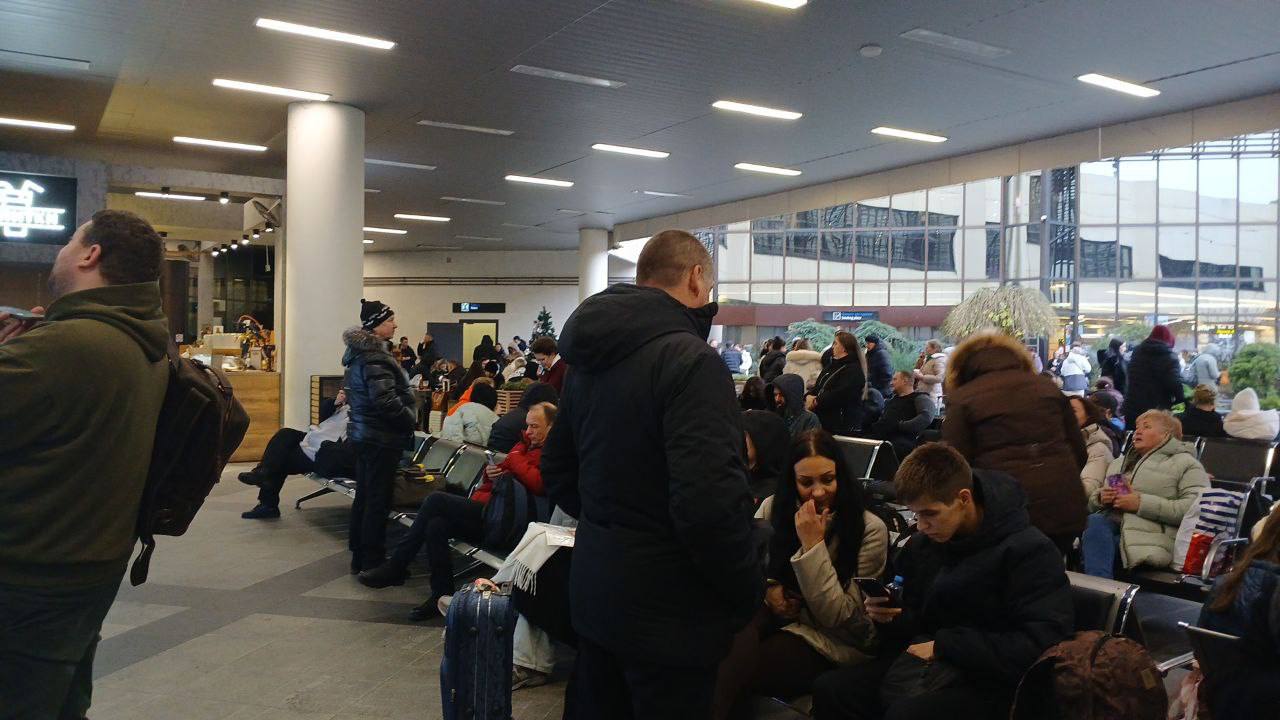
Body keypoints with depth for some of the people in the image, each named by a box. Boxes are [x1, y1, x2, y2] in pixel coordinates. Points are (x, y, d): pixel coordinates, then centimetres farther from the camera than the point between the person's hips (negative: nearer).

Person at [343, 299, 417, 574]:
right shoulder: (375, 357, -20)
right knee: (378, 500, -3)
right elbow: (386, 401, -28)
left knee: (363, 495, 16)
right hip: (381, 438, -10)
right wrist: (411, 420, -12)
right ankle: (372, 562, 4)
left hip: (363, 433, 10)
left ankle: (359, 556, 26)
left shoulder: (359, 352, 12)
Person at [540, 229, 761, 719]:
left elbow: (557, 473, 15)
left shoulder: (591, 358, 8)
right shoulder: (691, 360, -19)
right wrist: (749, 591, -14)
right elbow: (710, 502, -28)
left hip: (593, 591, 9)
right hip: (666, 605, -8)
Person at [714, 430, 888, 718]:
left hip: (832, 643, -4)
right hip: (776, 618, 4)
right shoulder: (773, 508, -1)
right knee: (734, 639, -33)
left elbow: (838, 617, -15)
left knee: (737, 665, -31)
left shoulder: (870, 529, -11)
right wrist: (767, 587, -11)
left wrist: (812, 544, -22)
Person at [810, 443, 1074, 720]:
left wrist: (945, 645, -17)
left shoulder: (1030, 552, -13)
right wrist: (889, 616, -3)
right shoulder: (920, 545, 9)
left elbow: (1044, 644, -20)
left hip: (990, 683, -6)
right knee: (829, 689, -15)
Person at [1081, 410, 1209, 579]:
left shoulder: (1185, 463, 10)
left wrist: (1141, 503, -13)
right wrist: (1101, 498, 4)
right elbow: (1091, 502, 29)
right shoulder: (1119, 462, 30)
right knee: (1095, 521, -32)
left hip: (1150, 533, -5)